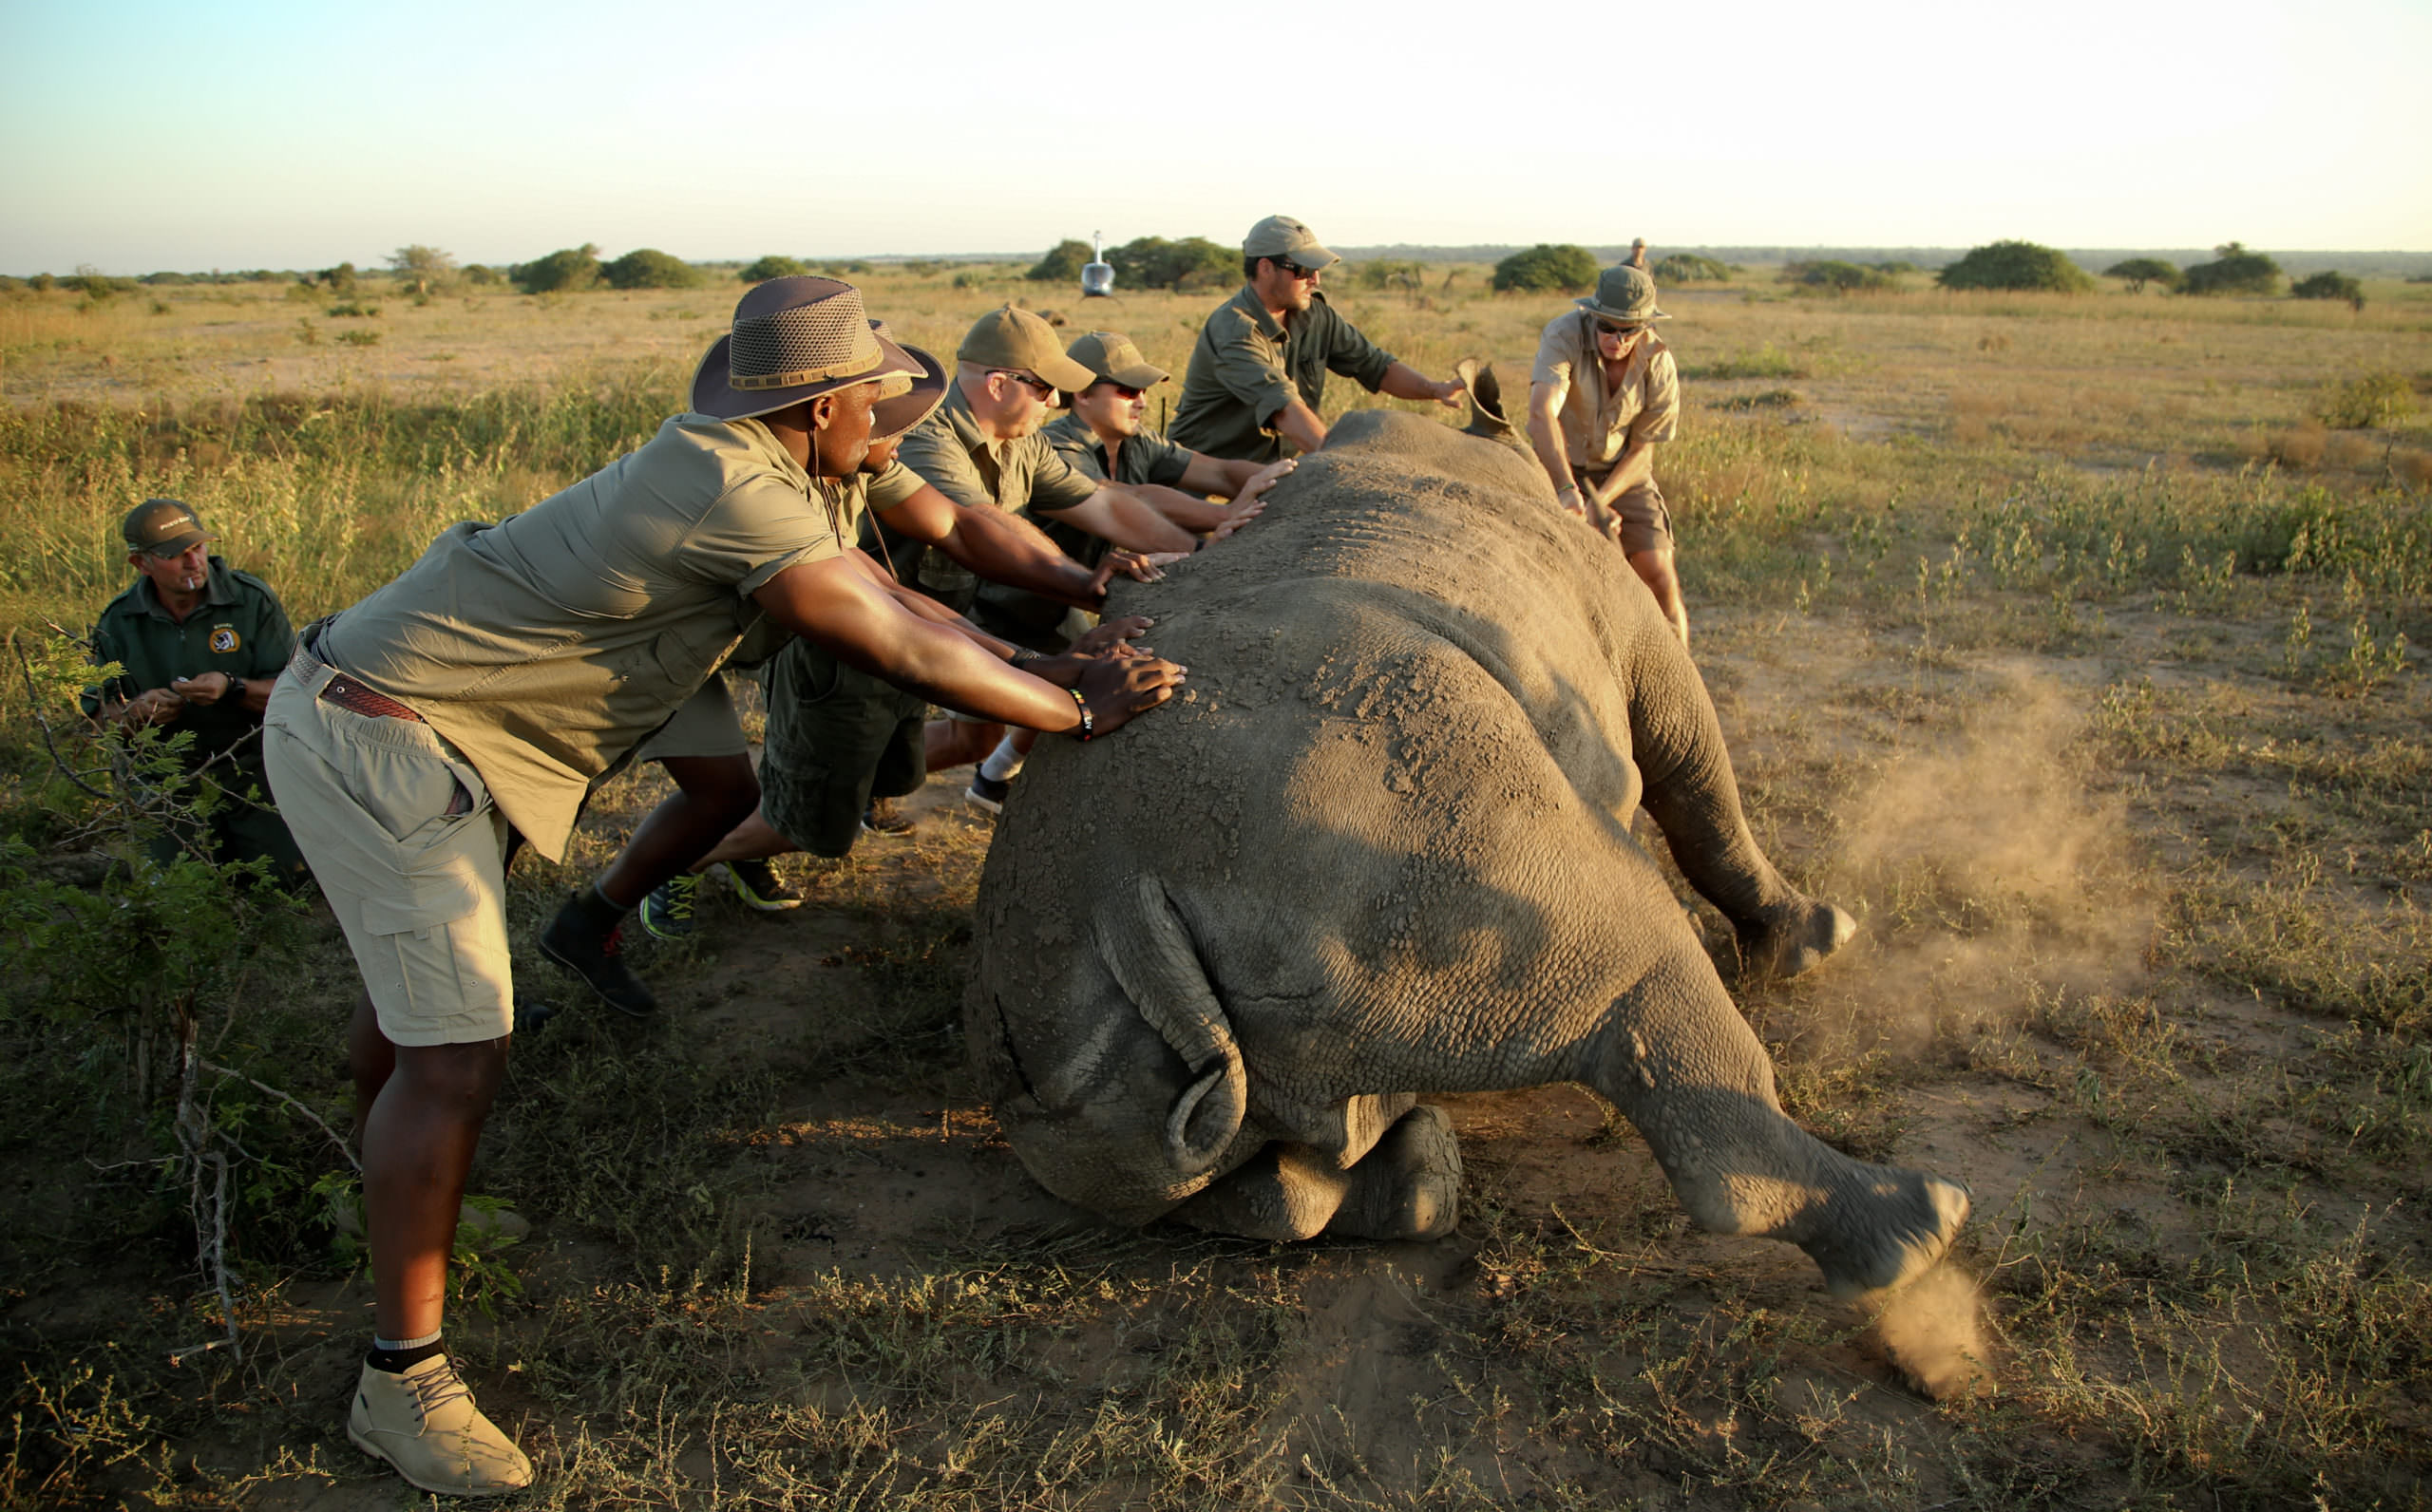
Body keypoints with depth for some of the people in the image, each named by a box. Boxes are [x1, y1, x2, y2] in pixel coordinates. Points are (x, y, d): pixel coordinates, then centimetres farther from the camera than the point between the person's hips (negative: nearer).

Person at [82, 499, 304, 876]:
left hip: (252, 770, -2)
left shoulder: (253, 599, -8)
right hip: (171, 781, 2)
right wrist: (136, 710, -17)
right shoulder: (118, 621, 0)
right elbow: (98, 710, 7)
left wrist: (233, 688, -29)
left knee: (287, 871, -11)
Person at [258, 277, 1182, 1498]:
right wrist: (1080, 713, -6)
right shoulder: (743, 501, -22)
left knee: (414, 990, 29)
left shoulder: (734, 460, 8)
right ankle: (402, 1382, 2)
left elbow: (875, 593, 16)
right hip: (383, 739, -10)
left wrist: (1043, 666, 16)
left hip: (375, 701, 10)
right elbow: (905, 652, -18)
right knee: (456, 1054, -9)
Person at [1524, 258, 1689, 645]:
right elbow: (1542, 413, -43)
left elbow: (1641, 449, -9)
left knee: (1658, 573, -12)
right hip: (1559, 464, -1)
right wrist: (1568, 492, -54)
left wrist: (1599, 502, -25)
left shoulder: (1659, 366, -19)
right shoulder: (1564, 335, -28)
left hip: (1622, 470, 1)